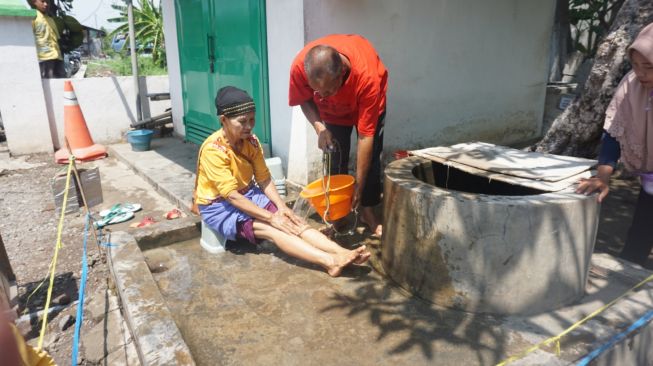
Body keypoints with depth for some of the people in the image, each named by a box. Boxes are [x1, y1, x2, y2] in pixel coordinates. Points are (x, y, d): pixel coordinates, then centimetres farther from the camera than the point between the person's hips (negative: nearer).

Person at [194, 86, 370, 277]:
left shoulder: (251, 141, -5)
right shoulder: (213, 149, -25)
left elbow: (265, 179, 0)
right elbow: (232, 196, -27)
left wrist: (282, 207, -15)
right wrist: (271, 217, -27)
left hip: (248, 194, 6)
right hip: (218, 206, -6)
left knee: (292, 221, -17)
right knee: (270, 228, -28)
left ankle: (342, 252, -29)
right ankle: (331, 261, -41)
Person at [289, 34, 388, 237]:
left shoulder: (367, 77, -44)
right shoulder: (299, 66, -38)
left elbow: (365, 137, -38)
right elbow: (305, 100, -14)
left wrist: (358, 187, -34)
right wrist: (319, 128, -33)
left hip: (365, 102, -2)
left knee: (371, 153, -7)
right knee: (335, 154, -6)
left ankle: (368, 210, 11)